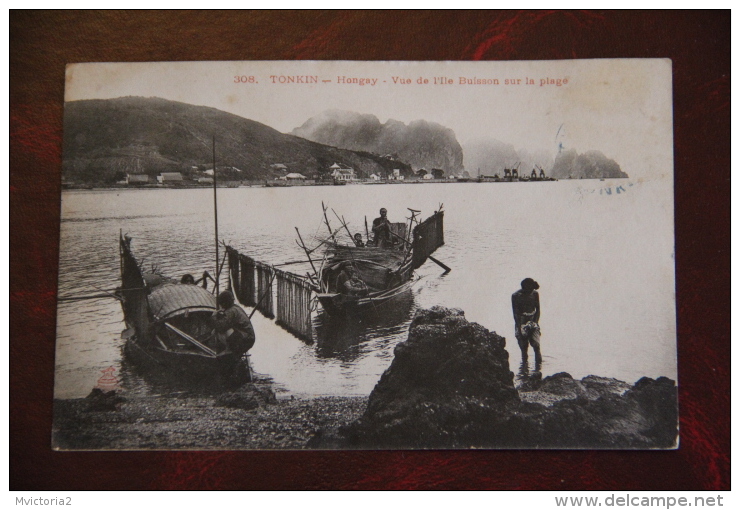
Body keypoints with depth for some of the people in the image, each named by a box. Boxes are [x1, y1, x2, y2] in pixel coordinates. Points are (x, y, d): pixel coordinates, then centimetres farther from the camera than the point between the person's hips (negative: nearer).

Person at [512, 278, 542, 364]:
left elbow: (537, 310, 7)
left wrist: (535, 322, -6)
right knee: (524, 348, -2)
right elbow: (516, 313, -9)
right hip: (521, 323, -2)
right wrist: (520, 327, -17)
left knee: (536, 344, -13)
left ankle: (539, 363, -7)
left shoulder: (535, 294, 2)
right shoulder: (516, 296, -7)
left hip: (533, 322, 2)